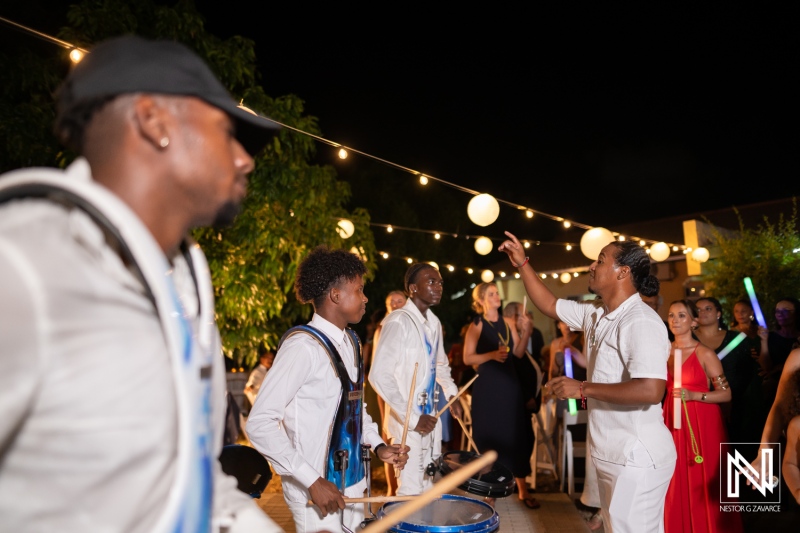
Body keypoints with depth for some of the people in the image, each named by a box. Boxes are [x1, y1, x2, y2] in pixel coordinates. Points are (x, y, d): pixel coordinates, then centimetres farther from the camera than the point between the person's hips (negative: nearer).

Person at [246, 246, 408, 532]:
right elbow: (259, 423, -23)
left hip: (352, 482, 8)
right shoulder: (304, 345, -20)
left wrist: (378, 445, 2)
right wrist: (313, 480, -23)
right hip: (317, 489, -8)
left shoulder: (350, 341, 5)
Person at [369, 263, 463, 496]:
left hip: (430, 418, 8)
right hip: (408, 423, -8)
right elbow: (379, 375, -24)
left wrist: (452, 393, 9)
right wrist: (412, 418, -22)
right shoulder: (398, 322, -19)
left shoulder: (434, 323, 8)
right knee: (411, 491, 0)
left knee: (430, 487, 17)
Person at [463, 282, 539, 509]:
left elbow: (519, 353, 4)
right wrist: (492, 355, -21)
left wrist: (526, 331, -8)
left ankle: (522, 488, 15)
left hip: (509, 382, 4)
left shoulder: (508, 322, 8)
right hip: (487, 385, -4)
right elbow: (467, 358, -9)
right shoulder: (476, 326, -5)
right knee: (490, 436, 2)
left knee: (517, 434, 5)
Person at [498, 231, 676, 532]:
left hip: (637, 458, -9)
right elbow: (549, 306, 17)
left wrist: (583, 389, -26)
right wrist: (522, 264, 10)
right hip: (612, 453, 9)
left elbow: (651, 390, -33)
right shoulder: (597, 314, 6)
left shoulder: (641, 322, -23)